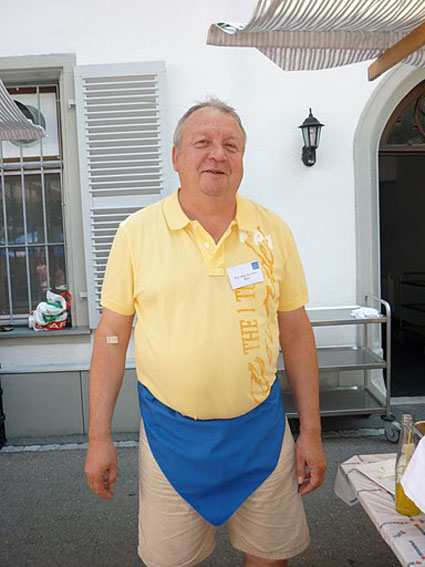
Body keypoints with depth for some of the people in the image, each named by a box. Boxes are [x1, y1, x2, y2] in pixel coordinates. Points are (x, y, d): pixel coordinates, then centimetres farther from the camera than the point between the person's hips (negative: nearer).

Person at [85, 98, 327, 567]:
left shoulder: (273, 231, -1)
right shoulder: (137, 232, -5)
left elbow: (296, 331, 3)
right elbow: (112, 334, -1)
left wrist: (311, 432, 4)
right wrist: (99, 437, -1)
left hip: (261, 430, 2)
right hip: (170, 434, -1)